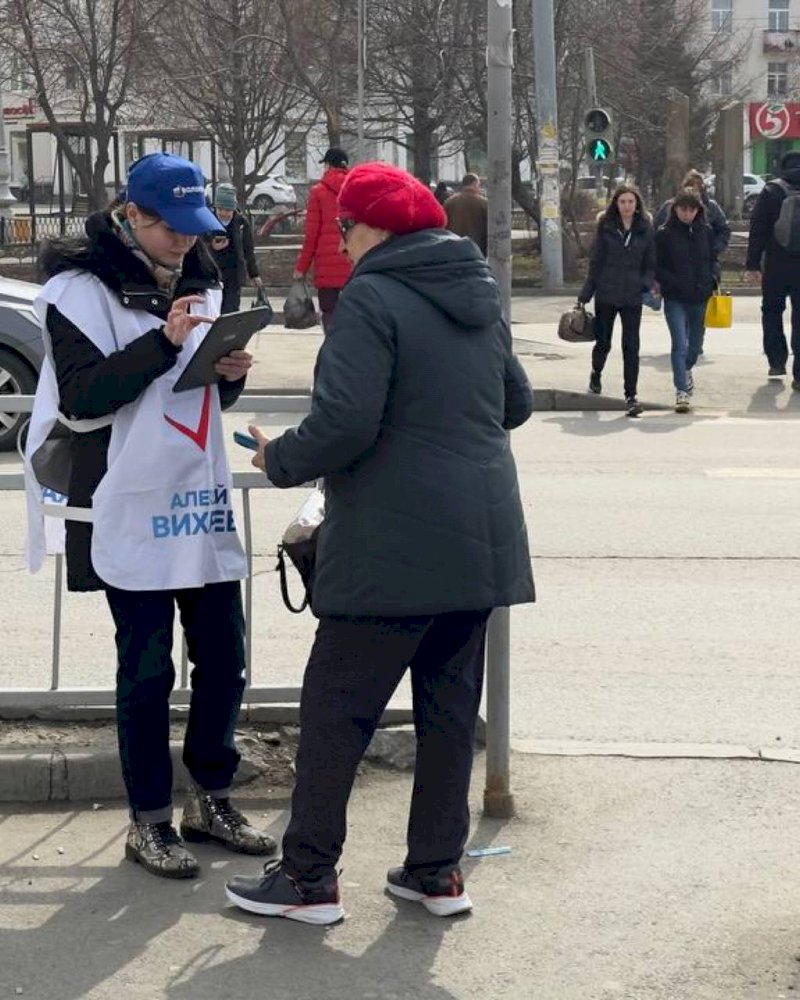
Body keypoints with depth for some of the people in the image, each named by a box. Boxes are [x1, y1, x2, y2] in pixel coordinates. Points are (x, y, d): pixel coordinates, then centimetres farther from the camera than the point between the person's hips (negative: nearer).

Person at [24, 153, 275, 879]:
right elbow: (81, 398, -15)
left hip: (202, 501, 6)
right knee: (147, 669, 1)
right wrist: (164, 342, -24)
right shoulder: (83, 288, -8)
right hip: (129, 510, -6)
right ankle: (149, 821, 13)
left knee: (223, 656, 9)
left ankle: (210, 801, 25)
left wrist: (230, 375, -3)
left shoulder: (198, 279, 13)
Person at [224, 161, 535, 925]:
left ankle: (308, 877, 9)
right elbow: (517, 403, 21)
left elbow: (343, 424, -22)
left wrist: (278, 461, -5)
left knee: (335, 708, 3)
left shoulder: (372, 298, -14)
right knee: (450, 706, 13)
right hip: (482, 541, 8)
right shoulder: (480, 298, 12)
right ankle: (436, 870, 20)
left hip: (392, 547, -8)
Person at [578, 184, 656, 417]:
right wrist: (585, 295, 2)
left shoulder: (645, 229, 3)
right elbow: (595, 262, 3)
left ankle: (631, 396, -3)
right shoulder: (606, 227, 1)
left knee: (631, 346, -7)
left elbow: (650, 263, 9)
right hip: (606, 294, 0)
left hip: (632, 297, 0)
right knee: (603, 342, 11)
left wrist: (649, 284, -10)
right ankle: (596, 374, 43)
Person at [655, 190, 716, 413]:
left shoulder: (706, 232, 6)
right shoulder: (664, 234, -5)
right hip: (675, 299, -4)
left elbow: (712, 261, 15)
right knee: (680, 344, -15)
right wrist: (676, 283, -16)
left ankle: (686, 370, 47)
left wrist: (711, 283, -1)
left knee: (694, 344, 16)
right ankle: (682, 391, -14)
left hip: (699, 298, 4)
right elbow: (656, 268, -4)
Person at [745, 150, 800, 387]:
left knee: (772, 311, 18)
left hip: (776, 266, -1)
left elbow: (758, 231, -5)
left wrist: (752, 265, -3)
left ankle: (777, 361, 15)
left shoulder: (771, 191, -3)